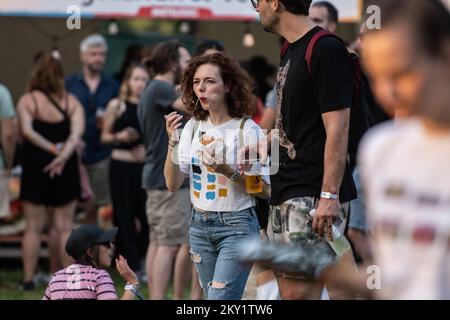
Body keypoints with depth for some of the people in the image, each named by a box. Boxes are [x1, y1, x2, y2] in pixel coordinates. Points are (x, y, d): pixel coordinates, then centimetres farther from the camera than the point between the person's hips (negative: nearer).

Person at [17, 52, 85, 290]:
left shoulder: (27, 101, -3)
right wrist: (63, 154, -20)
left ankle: (28, 279, 3)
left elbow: (27, 130, -18)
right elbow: (78, 131, -12)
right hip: (66, 169, 1)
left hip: (35, 167, -1)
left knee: (33, 227, 5)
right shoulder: (71, 102, 4)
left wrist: (53, 149, -15)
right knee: (65, 227, 6)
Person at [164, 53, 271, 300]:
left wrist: (230, 172, -23)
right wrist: (172, 142, -11)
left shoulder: (247, 129, -10)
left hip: (236, 226, -6)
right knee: (213, 297, 12)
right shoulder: (193, 127, 5)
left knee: (219, 299, -15)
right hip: (200, 224, 6)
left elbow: (265, 190, -9)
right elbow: (173, 184, 1)